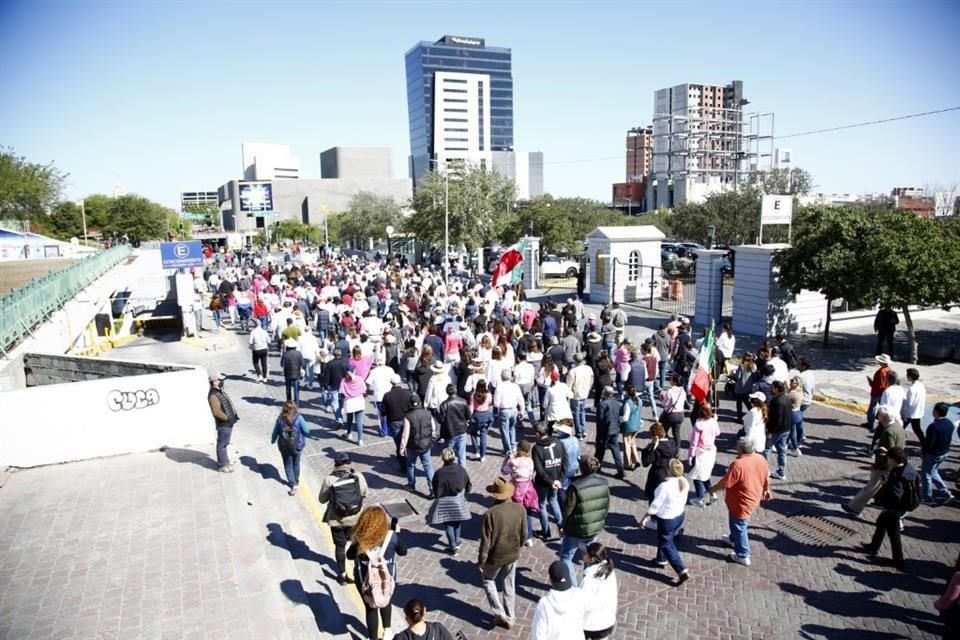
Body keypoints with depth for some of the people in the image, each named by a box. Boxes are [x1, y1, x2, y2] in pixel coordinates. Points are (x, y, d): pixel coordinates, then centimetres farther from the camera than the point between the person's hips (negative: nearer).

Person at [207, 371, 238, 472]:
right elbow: (217, 412, -27)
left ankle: (225, 461, 33)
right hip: (223, 424, -9)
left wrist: (234, 415, 10)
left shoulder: (220, 391, 9)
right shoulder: (213, 395, -22)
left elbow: (228, 404, 20)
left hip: (228, 423, 9)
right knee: (222, 445, 3)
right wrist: (228, 418, -19)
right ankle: (222, 465, 13)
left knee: (225, 444, 20)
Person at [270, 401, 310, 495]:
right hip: (296, 445, 0)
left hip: (284, 446, 0)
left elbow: (275, 432, 0)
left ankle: (293, 484, 7)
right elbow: (306, 431, -15)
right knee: (296, 464, 20)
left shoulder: (280, 419, -10)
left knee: (287, 465, 15)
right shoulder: (298, 418, -17)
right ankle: (296, 482, 36)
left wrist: (272, 441, 19)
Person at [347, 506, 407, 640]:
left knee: (370, 608, 19)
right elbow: (403, 552, -2)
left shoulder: (360, 540, -24)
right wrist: (398, 532, 7)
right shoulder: (392, 536, -21)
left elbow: (350, 555, -6)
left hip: (366, 581, -2)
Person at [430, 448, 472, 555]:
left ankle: (453, 547, 21)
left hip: (445, 502, -3)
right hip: (459, 500, 3)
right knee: (457, 521, 25)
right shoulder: (461, 470, -12)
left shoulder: (439, 473, -21)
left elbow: (436, 491, -12)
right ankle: (457, 541, 39)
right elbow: (468, 486, 0)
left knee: (448, 524, 14)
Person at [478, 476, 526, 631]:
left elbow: (486, 541, -20)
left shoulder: (490, 514, -28)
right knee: (509, 586, 22)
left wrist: (481, 560, -6)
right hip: (513, 554, 4)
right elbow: (524, 534, -1)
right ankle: (510, 618, 33)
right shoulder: (520, 509, -14)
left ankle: (500, 615, 21)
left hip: (495, 556, -4)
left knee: (488, 581, 23)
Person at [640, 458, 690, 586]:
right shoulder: (685, 482, -10)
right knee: (665, 540, 28)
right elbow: (684, 500, 6)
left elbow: (655, 504, -23)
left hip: (667, 519, -8)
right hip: (679, 515, 8)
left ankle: (683, 571, 5)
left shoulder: (665, 485, -32)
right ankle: (661, 560, 47)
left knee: (666, 544, 9)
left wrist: (646, 517, -9)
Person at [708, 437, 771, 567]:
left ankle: (743, 556, 23)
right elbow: (766, 476, 7)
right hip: (753, 499, 8)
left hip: (741, 503, -8)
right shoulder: (761, 459, -9)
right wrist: (766, 490, 25)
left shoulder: (738, 464, -33)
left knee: (739, 527, 11)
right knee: (739, 523, 31)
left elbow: (725, 483, -26)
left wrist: (712, 489, -8)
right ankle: (734, 539, 53)